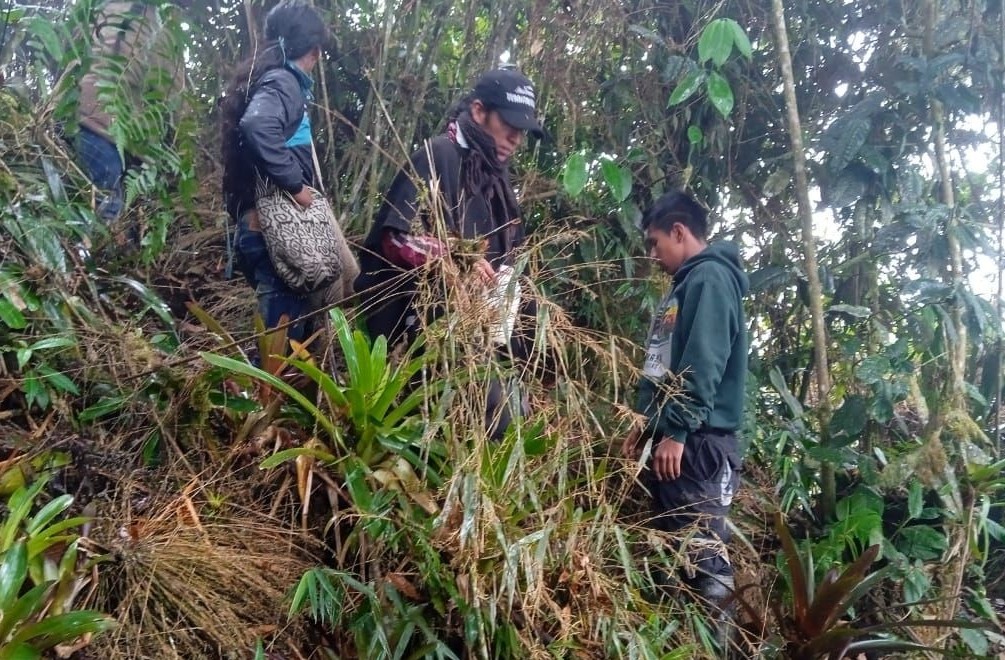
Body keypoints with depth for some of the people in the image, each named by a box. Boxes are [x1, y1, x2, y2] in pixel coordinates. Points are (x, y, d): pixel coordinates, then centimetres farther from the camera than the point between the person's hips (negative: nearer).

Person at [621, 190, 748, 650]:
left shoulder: (710, 278, -9)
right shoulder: (686, 283, 22)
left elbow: (703, 366, -19)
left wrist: (675, 432, -21)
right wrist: (645, 424, 22)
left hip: (696, 443, -10)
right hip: (674, 438, 10)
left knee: (702, 554, -9)